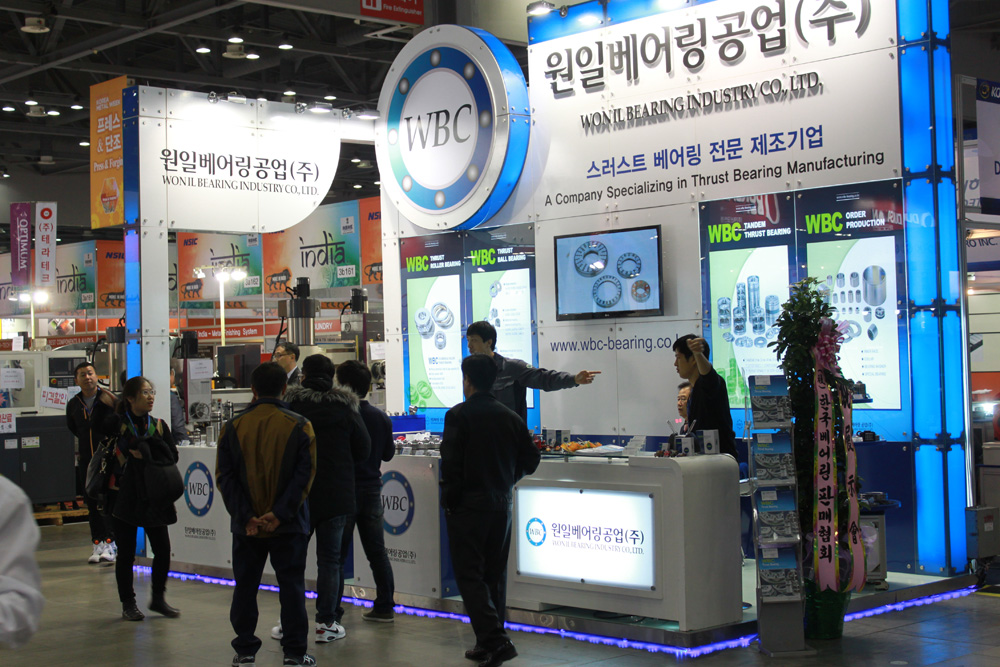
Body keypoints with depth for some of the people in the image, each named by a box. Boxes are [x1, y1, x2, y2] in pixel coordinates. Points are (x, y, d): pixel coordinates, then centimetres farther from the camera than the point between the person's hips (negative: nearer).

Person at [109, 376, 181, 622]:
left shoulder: (158, 426, 7)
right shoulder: (118, 425, -3)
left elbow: (172, 457, 0)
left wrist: (149, 449, -12)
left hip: (153, 496, 3)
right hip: (125, 497, -3)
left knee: (163, 549, 2)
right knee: (126, 552, 3)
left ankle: (158, 598, 20)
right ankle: (128, 604, 15)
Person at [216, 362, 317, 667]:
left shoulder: (233, 427, -1)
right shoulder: (299, 426, -6)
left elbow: (225, 476, -4)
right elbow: (305, 474, -11)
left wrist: (246, 515, -8)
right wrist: (280, 513, -11)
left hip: (245, 525, 1)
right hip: (289, 526, -1)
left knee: (245, 586, 12)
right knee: (291, 586, 6)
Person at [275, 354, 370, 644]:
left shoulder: (289, 404, -7)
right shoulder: (345, 407, -4)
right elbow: (363, 450, 2)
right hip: (337, 496, 0)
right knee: (330, 559, 7)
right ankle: (326, 623, 6)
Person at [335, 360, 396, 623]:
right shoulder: (381, 417, 2)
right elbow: (388, 454, 11)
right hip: (372, 489, 5)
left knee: (336, 552, 3)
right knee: (377, 551, 11)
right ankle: (384, 606, 14)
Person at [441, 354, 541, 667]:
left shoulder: (458, 415, -11)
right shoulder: (510, 416, 7)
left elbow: (451, 462, -16)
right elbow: (530, 459, 10)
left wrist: (449, 500, -6)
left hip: (468, 504, -6)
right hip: (501, 503, 6)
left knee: (469, 574, -2)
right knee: (495, 574, 14)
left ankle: (494, 639, -14)